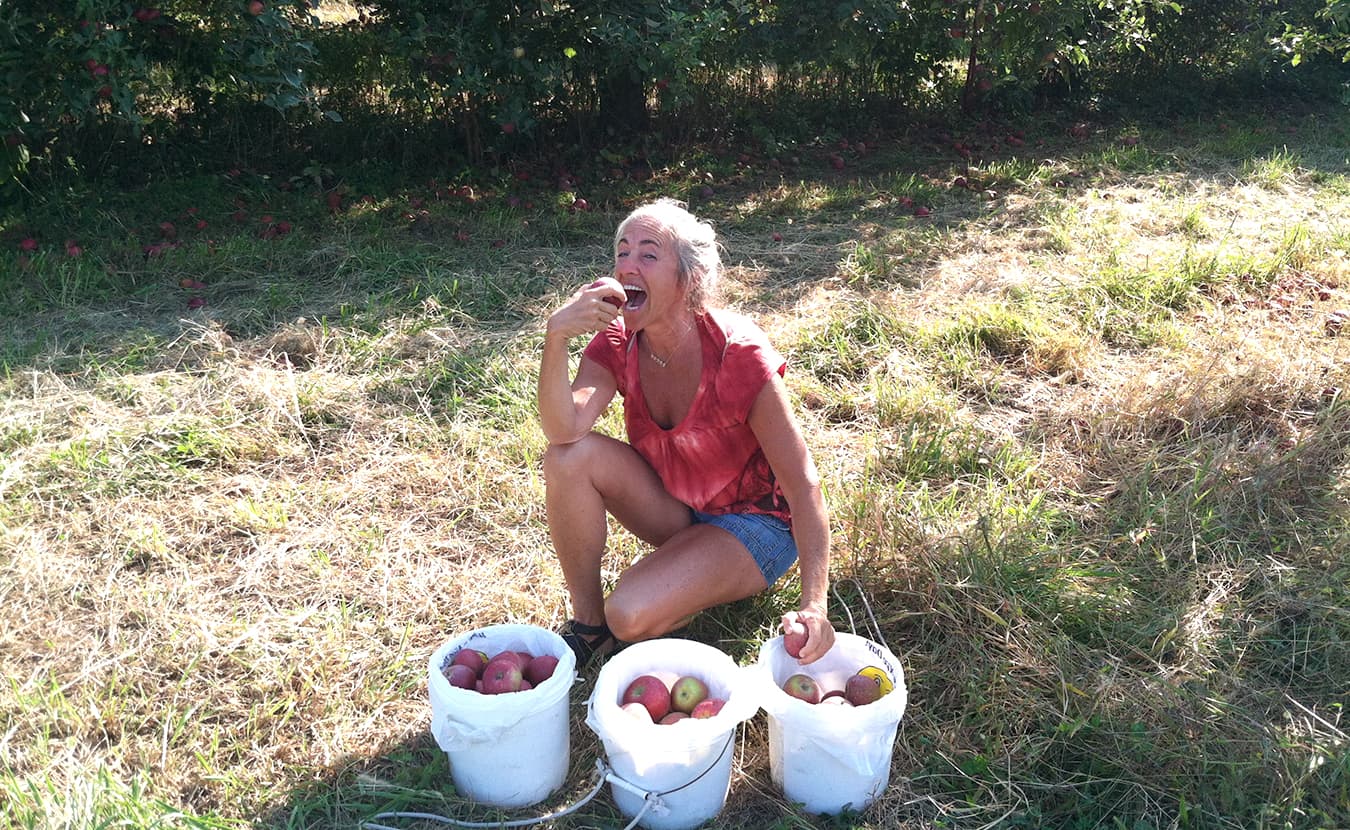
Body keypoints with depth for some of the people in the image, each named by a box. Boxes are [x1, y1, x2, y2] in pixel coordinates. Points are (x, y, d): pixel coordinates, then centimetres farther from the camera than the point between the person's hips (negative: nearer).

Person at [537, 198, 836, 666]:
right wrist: (556, 336, -42)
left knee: (631, 616, -29)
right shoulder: (618, 342, -11)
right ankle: (588, 623, -5)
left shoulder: (738, 355, -27)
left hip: (752, 520, -6)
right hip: (673, 509, 6)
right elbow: (564, 430, -27)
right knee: (570, 456, -20)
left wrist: (814, 606, -36)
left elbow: (802, 484, -26)